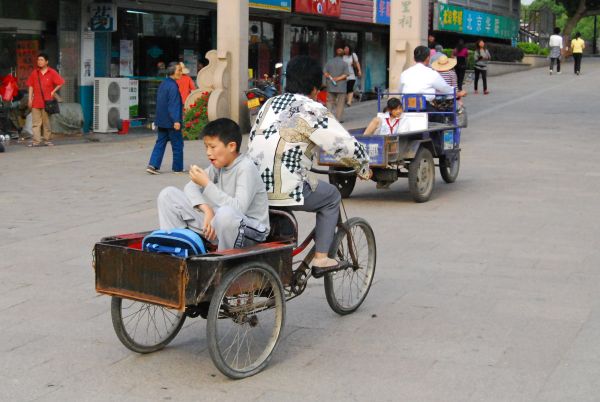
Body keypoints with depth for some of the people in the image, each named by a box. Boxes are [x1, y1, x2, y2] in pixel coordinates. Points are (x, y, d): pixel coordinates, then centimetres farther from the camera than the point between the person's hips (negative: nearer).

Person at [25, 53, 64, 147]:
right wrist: (30, 99, 5)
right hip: (36, 101, 2)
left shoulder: (52, 72, -2)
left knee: (47, 122, 6)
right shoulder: (34, 72, 7)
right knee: (36, 122, -2)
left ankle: (47, 139, 15)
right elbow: (31, 86, 10)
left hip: (47, 101, -2)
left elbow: (60, 83, -2)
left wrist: (53, 92, -6)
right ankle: (36, 141, -3)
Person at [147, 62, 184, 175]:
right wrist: (176, 121, -28)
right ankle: (178, 168, 12)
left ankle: (153, 165, -3)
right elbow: (174, 105, -24)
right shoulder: (173, 86, -17)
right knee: (177, 145, 4)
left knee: (160, 143, 9)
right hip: (171, 121, -8)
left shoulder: (163, 84, 12)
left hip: (161, 121, 8)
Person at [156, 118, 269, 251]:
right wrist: (207, 210, -13)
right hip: (222, 224, 7)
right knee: (168, 194, -1)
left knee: (226, 213, -45)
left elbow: (238, 209, -28)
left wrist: (207, 184, -25)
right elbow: (191, 187, 6)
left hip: (251, 231, -7)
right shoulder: (218, 165, 5)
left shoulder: (246, 168, -17)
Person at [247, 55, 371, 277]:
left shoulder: (269, 104, 15)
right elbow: (347, 146, -6)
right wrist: (363, 168, 15)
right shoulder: (312, 110, -5)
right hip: (285, 191, -7)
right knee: (331, 196, 17)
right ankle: (321, 258, 13)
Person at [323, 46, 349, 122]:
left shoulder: (329, 62, 2)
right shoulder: (344, 63, -5)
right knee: (340, 103, 4)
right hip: (341, 87, -2)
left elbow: (325, 73, -2)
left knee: (330, 102, 10)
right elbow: (345, 75, -12)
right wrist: (337, 79, -10)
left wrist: (331, 78, -3)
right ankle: (339, 118, 2)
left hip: (331, 87, 2)